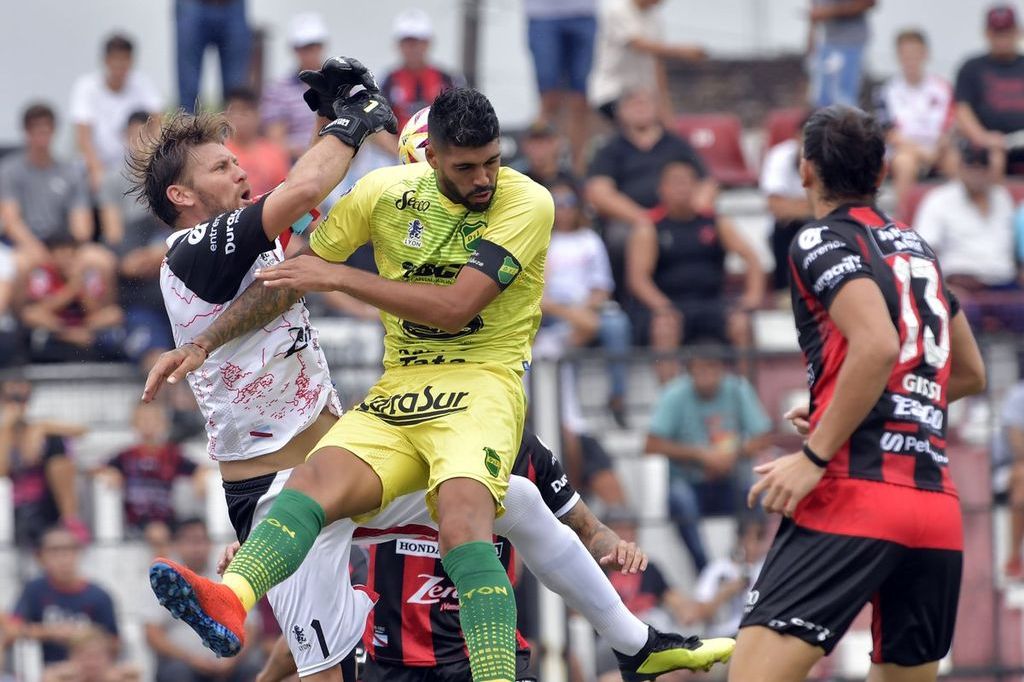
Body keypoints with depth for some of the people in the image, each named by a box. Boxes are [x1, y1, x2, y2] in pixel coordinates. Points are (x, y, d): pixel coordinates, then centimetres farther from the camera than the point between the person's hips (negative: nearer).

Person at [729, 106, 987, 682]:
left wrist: (813, 458, -15)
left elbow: (878, 346, -17)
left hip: (856, 491, -7)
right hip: (938, 504, 7)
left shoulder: (823, 241, 0)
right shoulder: (918, 249, 22)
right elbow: (970, 374, 33)